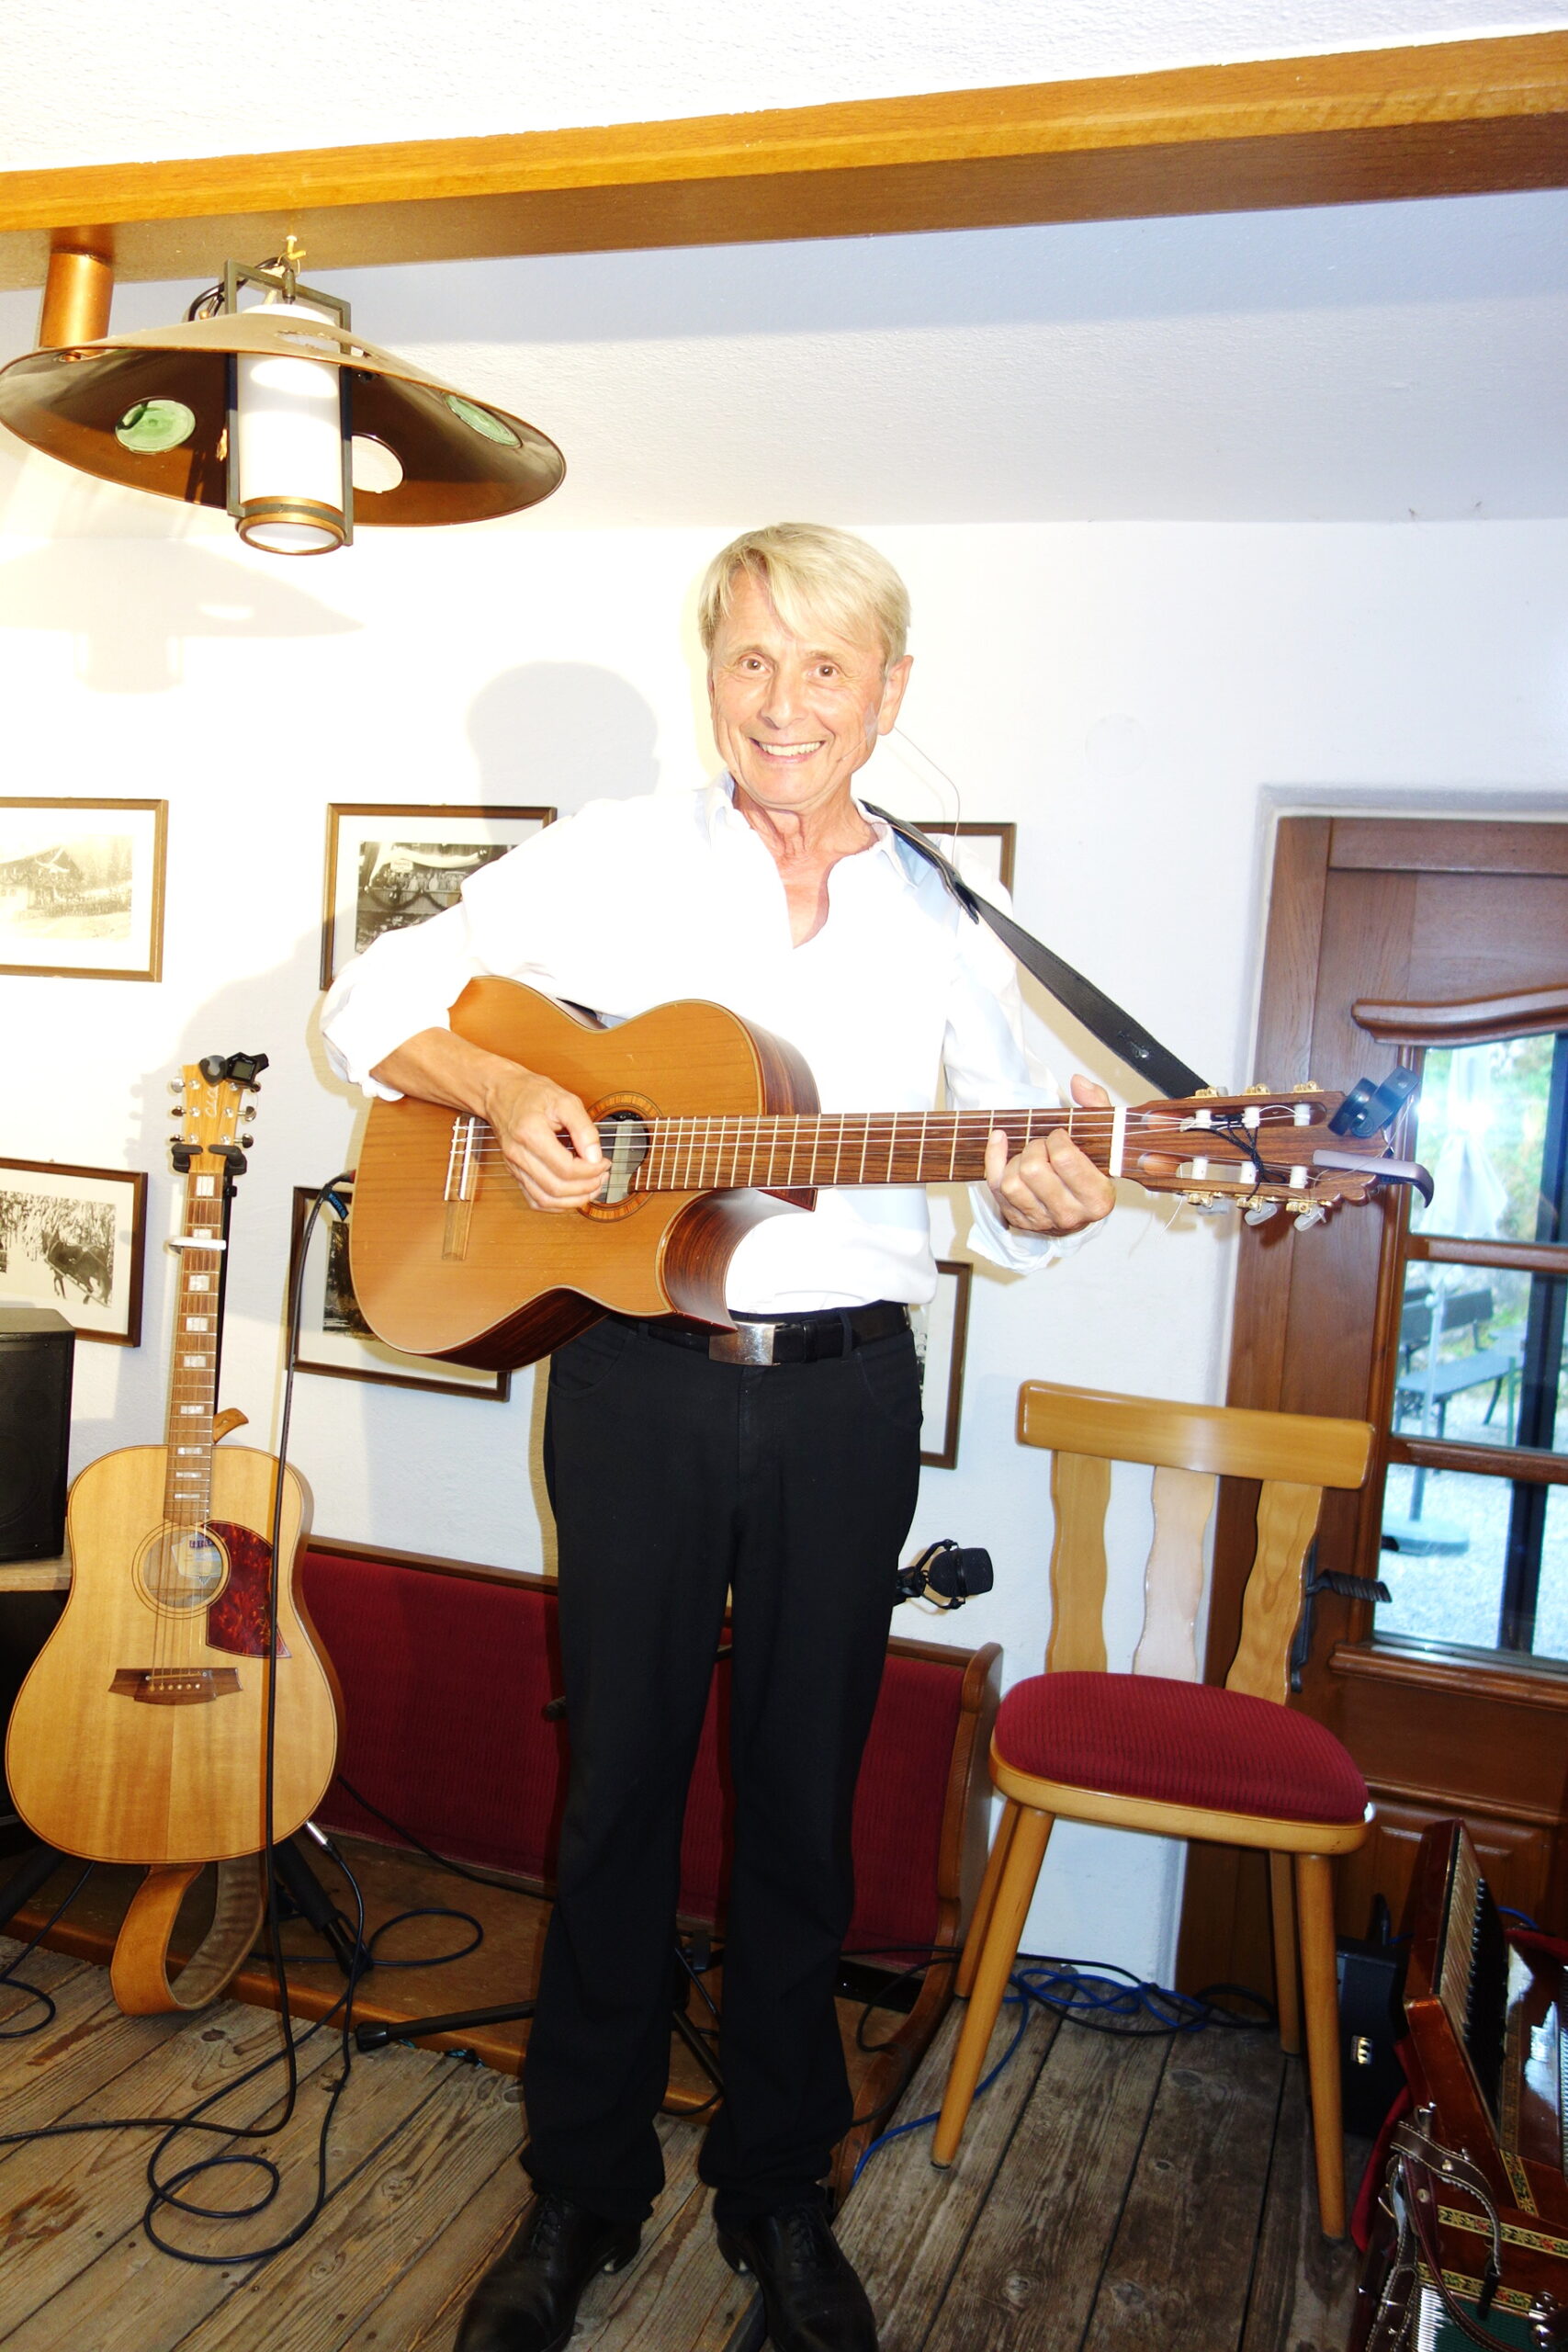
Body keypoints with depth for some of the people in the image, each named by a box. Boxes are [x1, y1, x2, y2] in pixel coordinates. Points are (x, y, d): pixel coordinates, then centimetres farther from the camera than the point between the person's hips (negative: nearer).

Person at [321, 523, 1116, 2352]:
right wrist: (501, 1092, -16)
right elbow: (375, 1000, 2)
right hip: (641, 1378, -1)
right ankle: (583, 2185, 32)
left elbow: (1014, 1186, 8)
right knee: (621, 1781, 11)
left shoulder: (945, 917, 6)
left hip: (849, 1391, 2)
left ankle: (777, 2186, 34)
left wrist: (1040, 1207, -15)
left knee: (802, 1794, 13)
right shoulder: (613, 859, 2)